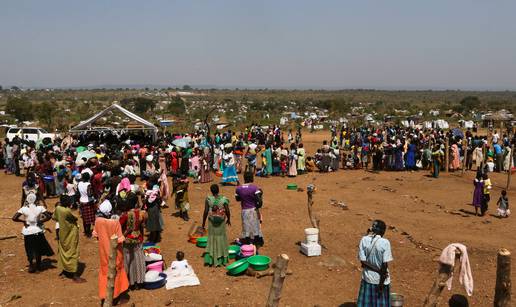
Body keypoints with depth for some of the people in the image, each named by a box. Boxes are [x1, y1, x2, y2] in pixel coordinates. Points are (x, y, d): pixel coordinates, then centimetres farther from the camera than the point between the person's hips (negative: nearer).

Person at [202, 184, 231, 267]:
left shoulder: (208, 199, -11)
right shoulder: (224, 199, -10)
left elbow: (206, 212, -10)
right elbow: (227, 211, -7)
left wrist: (203, 222, 1)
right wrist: (228, 219, 12)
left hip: (212, 222, 0)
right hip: (221, 222, 0)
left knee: (212, 239, 12)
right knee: (221, 238, 14)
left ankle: (210, 259, 5)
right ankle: (222, 259, 23)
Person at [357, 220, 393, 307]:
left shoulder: (364, 240, -10)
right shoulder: (385, 242, -18)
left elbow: (363, 261, -10)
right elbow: (385, 265, -17)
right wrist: (382, 282, -10)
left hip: (367, 278, 3)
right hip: (381, 279, -2)